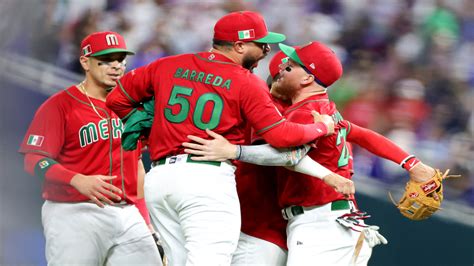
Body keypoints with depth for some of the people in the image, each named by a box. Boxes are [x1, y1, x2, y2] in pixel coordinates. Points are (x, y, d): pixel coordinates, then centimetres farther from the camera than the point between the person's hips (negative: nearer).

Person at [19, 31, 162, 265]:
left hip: (127, 214, 6)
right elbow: (34, 160, -9)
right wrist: (78, 181, -26)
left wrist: (146, 222, 17)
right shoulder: (59, 105, -2)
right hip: (74, 213, -6)